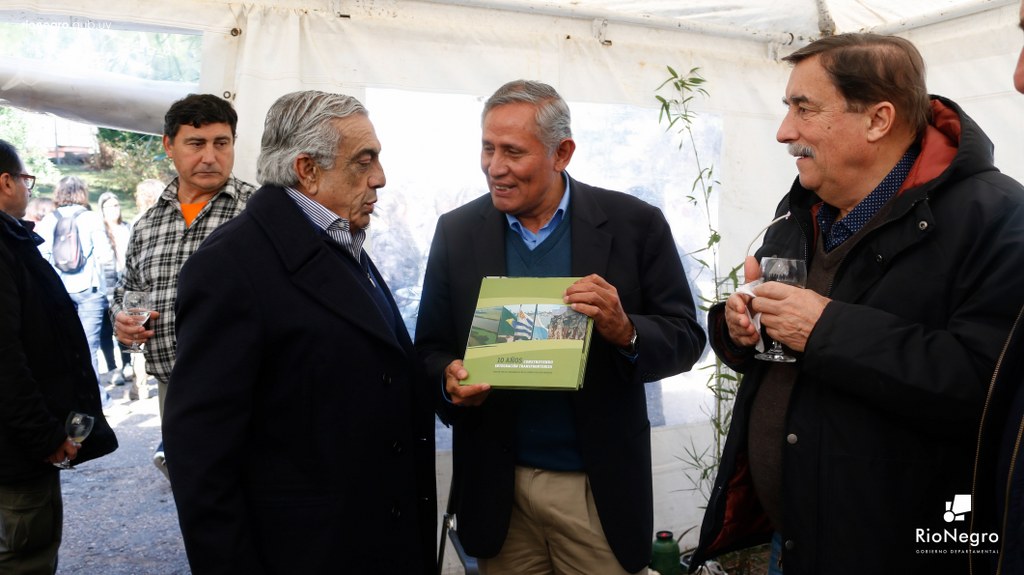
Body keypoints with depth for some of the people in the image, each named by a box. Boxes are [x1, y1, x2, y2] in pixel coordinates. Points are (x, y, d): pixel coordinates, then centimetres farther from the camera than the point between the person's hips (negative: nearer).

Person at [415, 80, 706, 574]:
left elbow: (685, 338, -4)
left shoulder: (635, 224, -6)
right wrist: (449, 377, -18)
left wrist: (627, 330, -24)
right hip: (497, 488, 2)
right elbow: (431, 347, 5)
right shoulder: (456, 232, 0)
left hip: (600, 487, -1)